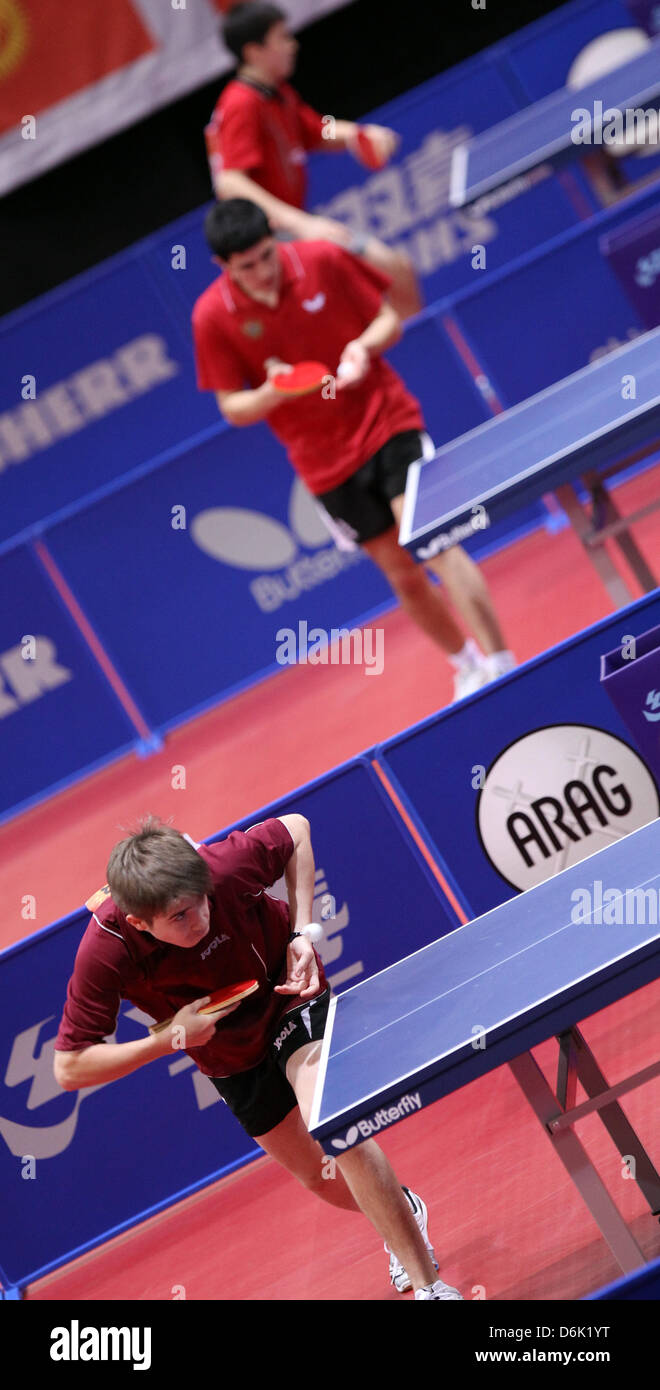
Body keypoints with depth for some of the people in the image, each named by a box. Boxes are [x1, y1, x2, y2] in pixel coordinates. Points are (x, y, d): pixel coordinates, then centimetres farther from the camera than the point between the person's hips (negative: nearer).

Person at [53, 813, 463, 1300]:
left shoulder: (224, 866, -35)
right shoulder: (106, 954, -34)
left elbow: (295, 830, -12)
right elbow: (70, 1068, -26)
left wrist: (301, 933, -20)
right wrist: (171, 1037, -35)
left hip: (290, 993, -3)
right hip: (231, 1058, 3)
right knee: (322, 1179, 15)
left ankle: (428, 1283, -18)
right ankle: (402, 1210, 50)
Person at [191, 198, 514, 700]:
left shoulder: (323, 259, -10)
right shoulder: (212, 316, -11)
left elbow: (390, 319, 2)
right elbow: (233, 408, -3)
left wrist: (364, 346, -20)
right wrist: (271, 393, -25)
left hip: (387, 421, -1)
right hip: (327, 461, 2)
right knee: (403, 572, 9)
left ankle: (499, 663, -12)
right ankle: (467, 665, 31)